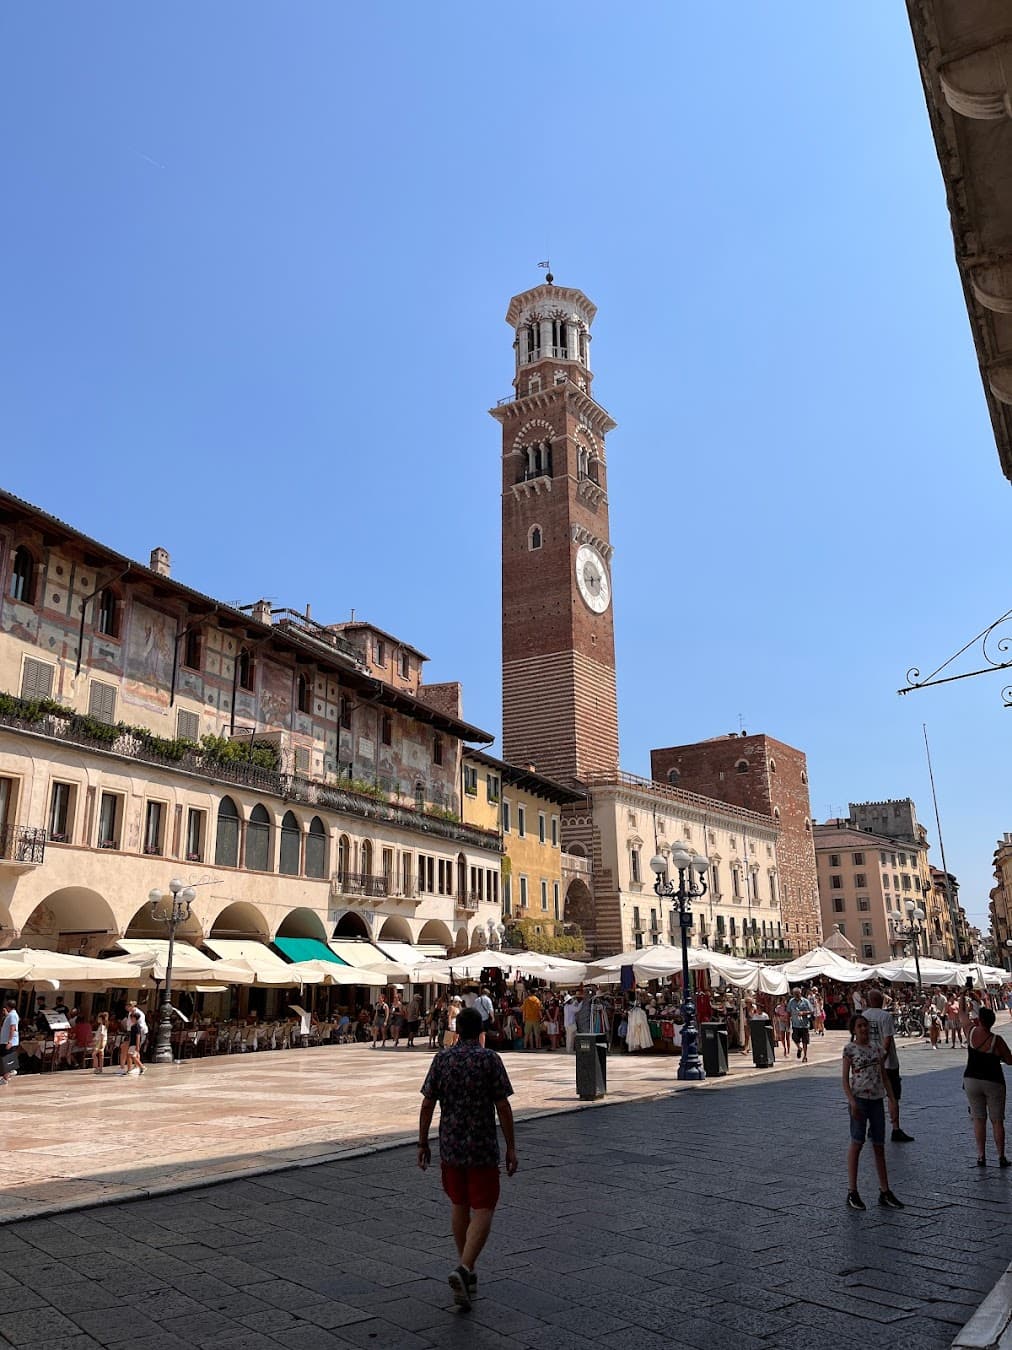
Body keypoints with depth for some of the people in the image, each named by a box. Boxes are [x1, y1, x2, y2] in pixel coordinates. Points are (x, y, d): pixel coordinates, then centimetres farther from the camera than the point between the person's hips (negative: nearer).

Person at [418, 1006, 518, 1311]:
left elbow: (427, 1105, -1)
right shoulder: (489, 1059, -9)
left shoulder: (442, 1059, -1)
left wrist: (422, 1143, 9)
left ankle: (467, 1270, 28)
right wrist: (511, 1147, -2)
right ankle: (464, 1268, -14)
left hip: (450, 1147, 4)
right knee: (483, 1210, 3)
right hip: (483, 1148, -3)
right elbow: (503, 1107, -9)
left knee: (459, 1205, 19)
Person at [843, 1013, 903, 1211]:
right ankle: (852, 1192, 3)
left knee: (879, 1146, 9)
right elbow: (845, 1079, -7)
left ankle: (884, 1192, 16)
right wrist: (852, 1102, -17)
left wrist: (892, 1101, 7)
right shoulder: (849, 1049, -4)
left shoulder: (876, 1049, 11)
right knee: (857, 1143, -3)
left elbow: (884, 1077, 15)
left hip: (877, 1100, 5)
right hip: (859, 1099, -5)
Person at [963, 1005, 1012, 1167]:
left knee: (978, 1119, 7)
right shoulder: (996, 1040, -15)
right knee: (997, 1120, 8)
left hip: (972, 1080, 2)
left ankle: (981, 1156, 5)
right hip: (993, 1082, -2)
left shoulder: (972, 1032, -8)